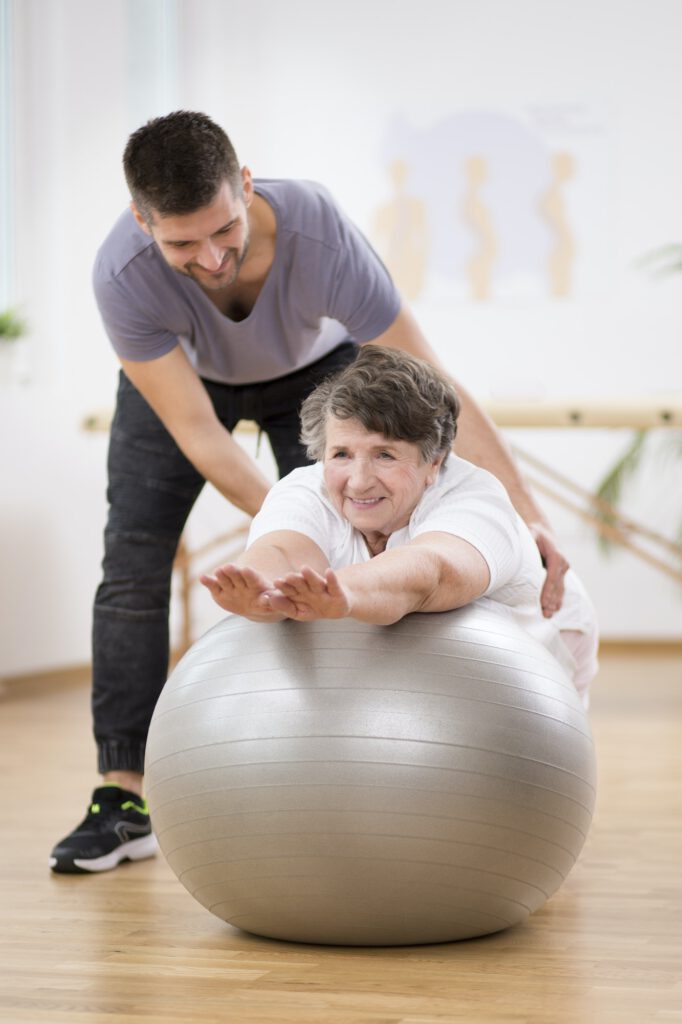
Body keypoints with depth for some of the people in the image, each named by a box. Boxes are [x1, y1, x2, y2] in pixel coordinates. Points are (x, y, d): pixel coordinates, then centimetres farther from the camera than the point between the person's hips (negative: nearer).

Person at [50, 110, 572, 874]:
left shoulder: (321, 236, -42)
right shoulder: (122, 274, -40)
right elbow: (195, 432, -33)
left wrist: (528, 517, -43)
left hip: (312, 367, 0)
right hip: (181, 376, 0)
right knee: (132, 568, -11)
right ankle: (121, 800, -7)